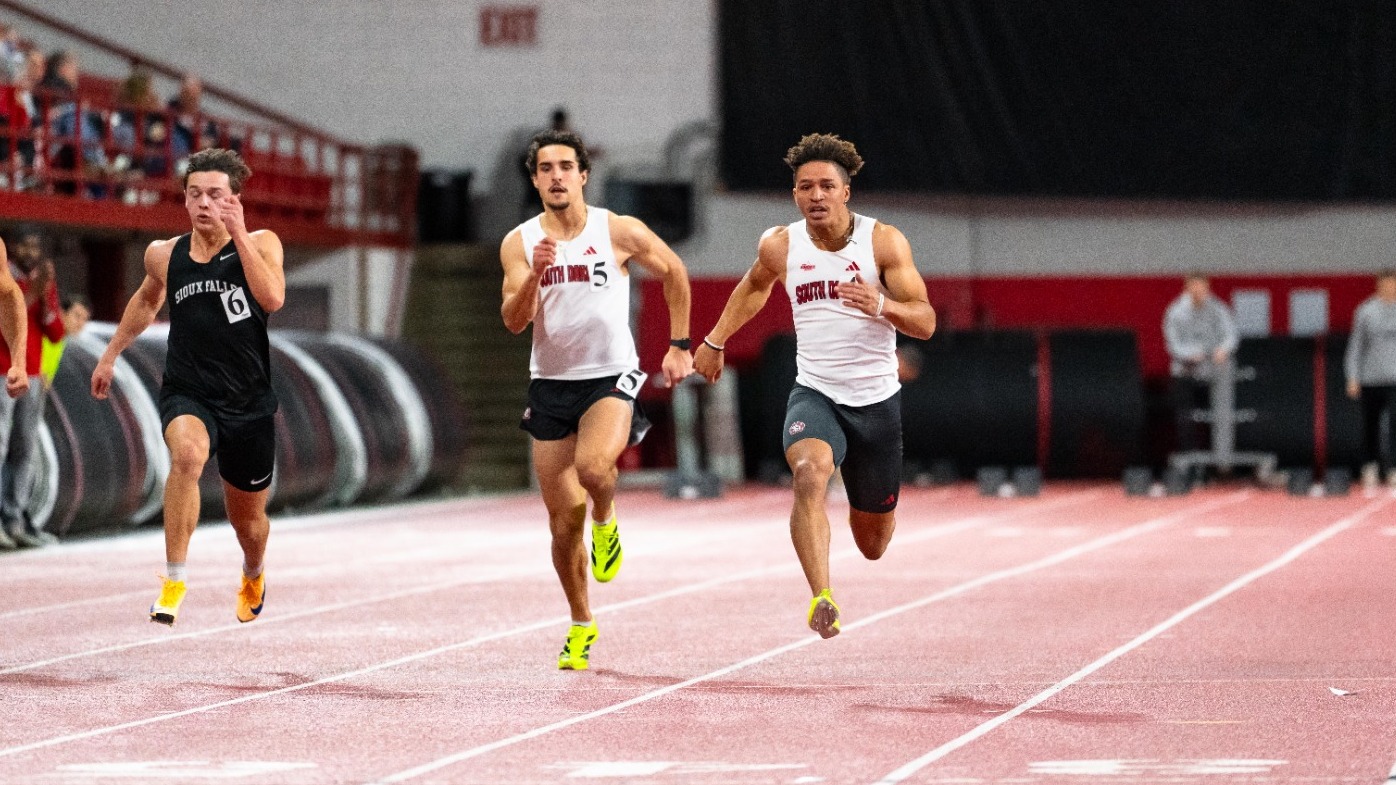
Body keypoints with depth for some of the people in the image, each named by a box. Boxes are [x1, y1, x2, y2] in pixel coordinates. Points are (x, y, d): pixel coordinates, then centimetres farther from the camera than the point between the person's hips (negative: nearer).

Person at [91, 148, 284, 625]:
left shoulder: (260, 244, -5)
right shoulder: (164, 256, 1)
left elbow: (272, 299, -25)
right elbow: (147, 300, 24)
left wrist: (239, 234, -25)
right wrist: (110, 355, 26)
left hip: (248, 402, 0)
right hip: (188, 395, 0)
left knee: (248, 517, 16)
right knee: (187, 452, -36)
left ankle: (253, 575, 53)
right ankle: (173, 583, -32)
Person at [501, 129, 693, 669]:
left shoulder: (620, 233, -4)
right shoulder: (519, 243, 0)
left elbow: (673, 273, 12)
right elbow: (514, 321, -8)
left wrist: (680, 346, 11)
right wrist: (535, 274, -25)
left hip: (611, 377, -2)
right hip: (551, 385, 3)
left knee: (593, 464, -34)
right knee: (563, 519, 3)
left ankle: (607, 523, 1)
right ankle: (581, 625, 23)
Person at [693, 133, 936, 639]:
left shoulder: (884, 242, -10)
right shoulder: (779, 247, -2)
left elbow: (925, 322, -15)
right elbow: (755, 286, 22)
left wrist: (882, 306, -34)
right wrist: (714, 341, 26)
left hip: (876, 399, 0)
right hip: (814, 394, 0)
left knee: (872, 543, 12)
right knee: (810, 473, -35)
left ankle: (867, 508, 51)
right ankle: (821, 598, -43)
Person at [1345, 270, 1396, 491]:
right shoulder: (1366, 312, 3)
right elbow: (1356, 346, 6)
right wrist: (1353, 377, 0)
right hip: (1371, 379, 1)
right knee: (1370, 426, 7)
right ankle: (1370, 467, 19)